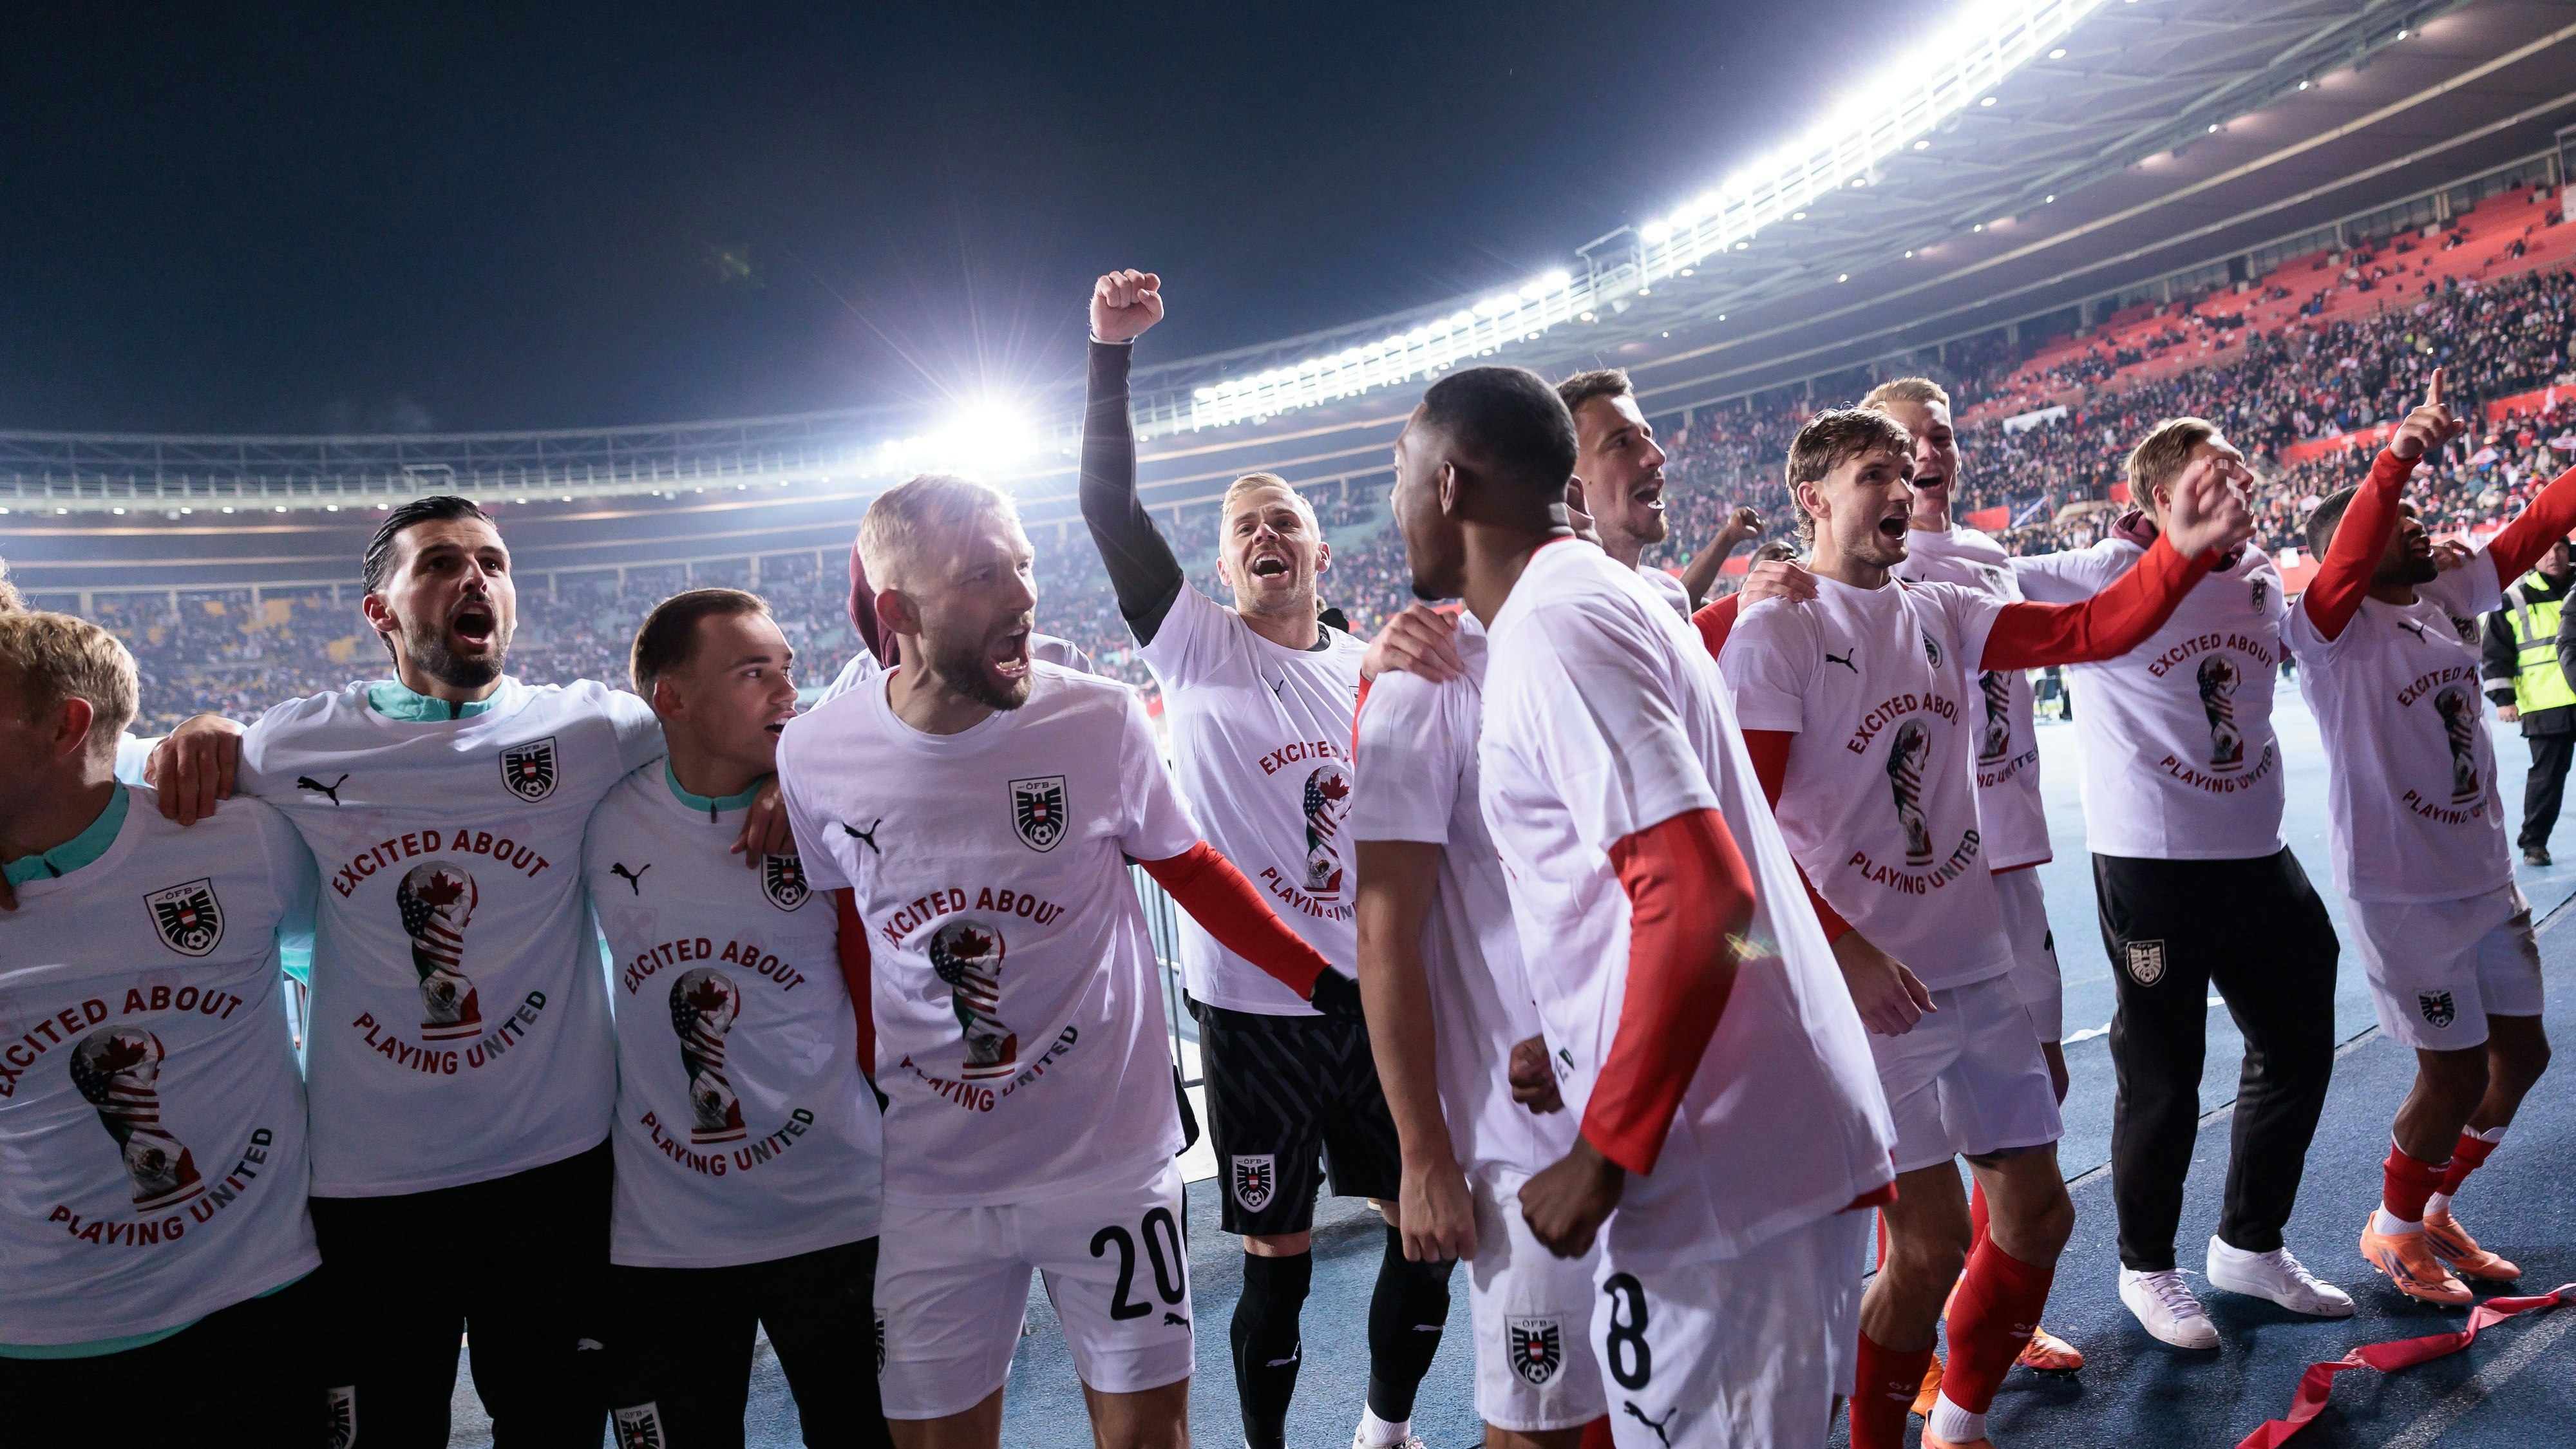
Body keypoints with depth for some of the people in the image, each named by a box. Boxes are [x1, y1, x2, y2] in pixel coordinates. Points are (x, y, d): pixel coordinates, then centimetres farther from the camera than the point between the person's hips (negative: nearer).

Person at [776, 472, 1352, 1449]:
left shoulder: (1101, 721, -13)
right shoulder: (817, 756, -8)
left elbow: (1189, 870, 3)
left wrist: (1327, 984, 0)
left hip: (1109, 1158, -1)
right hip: (928, 1176, 1)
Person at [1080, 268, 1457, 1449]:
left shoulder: (1371, 670, 9)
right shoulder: (1197, 649, -3)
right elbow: (1110, 510, -15)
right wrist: (1111, 352, -22)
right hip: (1255, 1007, -4)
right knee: (1276, 1260, 5)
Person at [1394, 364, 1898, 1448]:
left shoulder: (1550, 625, -16)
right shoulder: (1599, 595, 14)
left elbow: (1701, 896, -24)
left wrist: (1606, 1153, -17)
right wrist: (1576, 1042, 18)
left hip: (1718, 1165, -10)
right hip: (1792, 1129, 10)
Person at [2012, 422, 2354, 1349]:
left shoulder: (2262, 578, 7)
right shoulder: (2101, 579, -13)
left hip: (2259, 857, 7)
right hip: (2151, 865, -7)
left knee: (2299, 1049, 17)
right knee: (2163, 1077, 3)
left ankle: (2250, 1246, 37)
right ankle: (2147, 1269, 25)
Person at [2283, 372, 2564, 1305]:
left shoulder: (2446, 599, 5)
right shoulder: (2335, 626, -15)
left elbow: (2540, 523, 7)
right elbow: (2349, 556, -35)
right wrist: (2398, 458, -50)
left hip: (2487, 878, 8)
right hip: (2403, 892, -8)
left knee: (2520, 1054, 16)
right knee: (2455, 1074, -1)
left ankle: (2435, 1212, 36)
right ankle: (2393, 1232, 24)